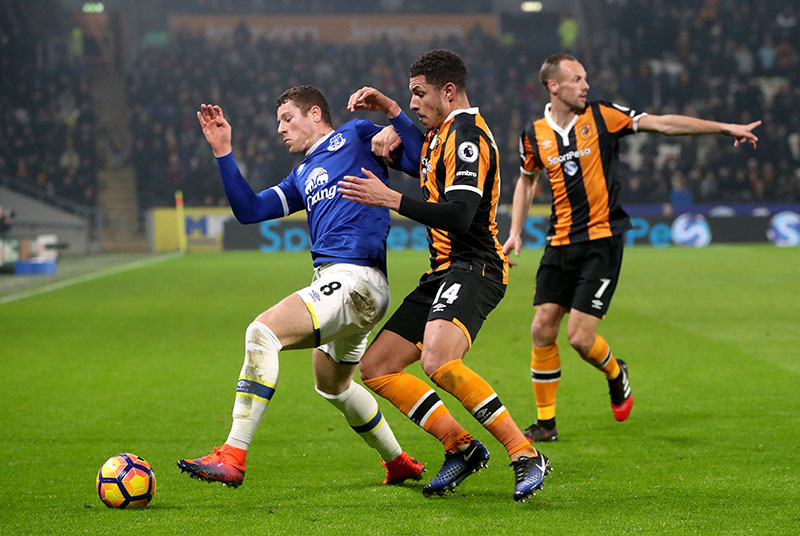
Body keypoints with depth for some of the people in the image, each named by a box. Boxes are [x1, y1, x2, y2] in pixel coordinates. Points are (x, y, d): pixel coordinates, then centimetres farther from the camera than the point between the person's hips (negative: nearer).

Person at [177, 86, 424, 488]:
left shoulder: (355, 137, 5)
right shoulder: (302, 177, 26)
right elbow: (249, 210, 19)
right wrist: (223, 152, 14)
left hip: (355, 279, -10)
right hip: (336, 282, 10)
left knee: (262, 333, -22)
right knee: (333, 386, 26)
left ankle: (232, 457, -27)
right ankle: (400, 463, 42)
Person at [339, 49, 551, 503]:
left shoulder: (467, 135, -13)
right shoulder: (444, 133, 18)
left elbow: (459, 214, -25)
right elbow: (418, 160, 42)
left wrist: (390, 199, -22)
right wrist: (387, 107, 28)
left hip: (473, 269, -11)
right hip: (444, 272, 11)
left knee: (438, 360, -34)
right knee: (376, 367, 7)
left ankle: (526, 455, -28)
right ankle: (460, 445, 8)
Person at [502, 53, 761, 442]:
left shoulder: (602, 117, -4)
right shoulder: (535, 135, 4)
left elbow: (663, 124, -5)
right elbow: (527, 179, 22)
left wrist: (725, 128, -8)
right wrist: (516, 231, 15)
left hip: (601, 241, -3)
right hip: (560, 245, 3)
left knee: (580, 337, -10)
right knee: (542, 330, -2)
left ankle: (615, 374, 25)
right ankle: (545, 422, 12)